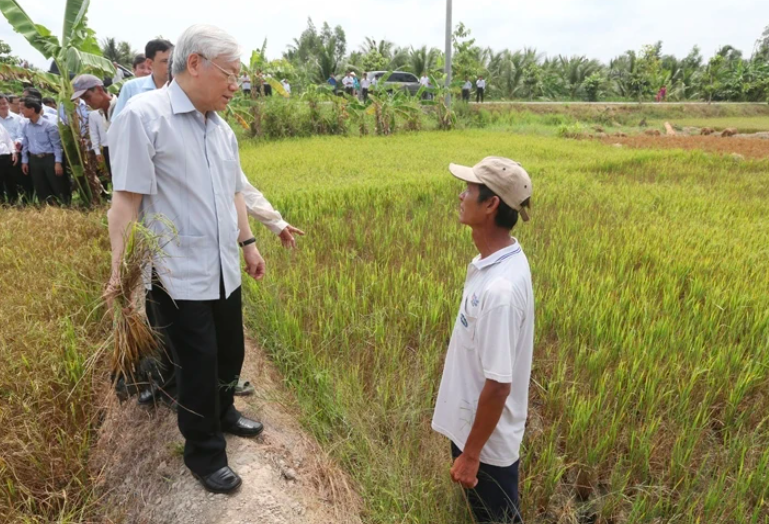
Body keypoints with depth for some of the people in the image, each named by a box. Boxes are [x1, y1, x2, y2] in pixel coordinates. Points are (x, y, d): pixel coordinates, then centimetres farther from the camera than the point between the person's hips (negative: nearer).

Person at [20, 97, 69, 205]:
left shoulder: (49, 125, -11)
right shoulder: (25, 126, 5)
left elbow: (56, 145, -10)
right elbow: (25, 144, 13)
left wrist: (58, 162, -14)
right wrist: (24, 161, 12)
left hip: (49, 158, -5)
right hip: (34, 160, 5)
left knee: (59, 187, -1)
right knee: (41, 190, 10)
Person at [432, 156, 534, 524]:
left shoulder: (500, 287, -33)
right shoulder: (495, 261, -4)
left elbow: (498, 384, -27)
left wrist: (471, 455, -15)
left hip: (487, 442, -8)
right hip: (470, 424, 8)